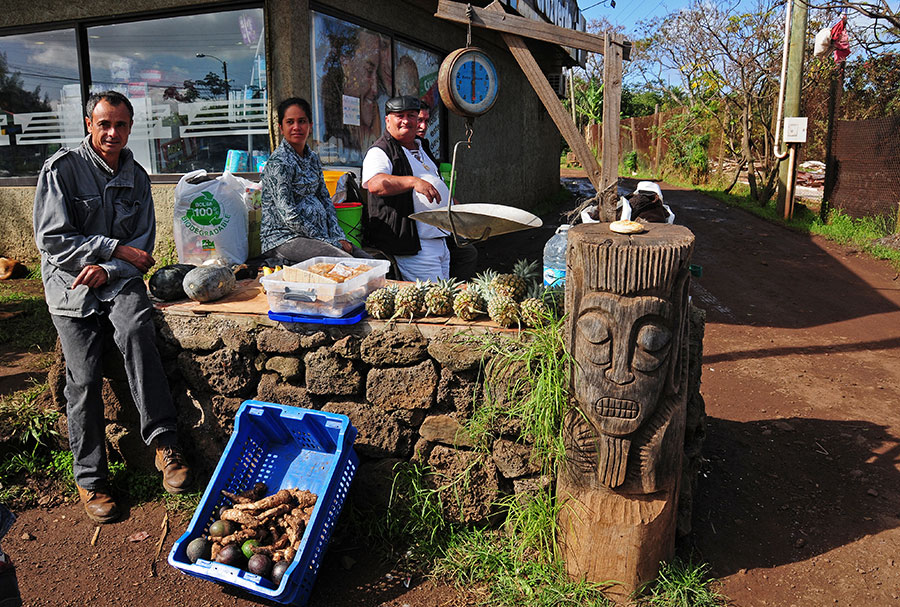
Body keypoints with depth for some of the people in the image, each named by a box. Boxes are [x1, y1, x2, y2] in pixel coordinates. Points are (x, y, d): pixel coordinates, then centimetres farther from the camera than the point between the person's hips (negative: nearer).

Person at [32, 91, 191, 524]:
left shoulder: (136, 176, 11)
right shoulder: (62, 168, -3)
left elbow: (143, 245, 9)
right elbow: (51, 240, -9)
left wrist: (107, 269, -9)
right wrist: (115, 249, -11)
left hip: (118, 280, 2)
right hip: (71, 287, -2)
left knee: (136, 331, -31)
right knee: (84, 378, -11)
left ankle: (163, 442, -28)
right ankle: (90, 479, 4)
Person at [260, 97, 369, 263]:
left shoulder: (312, 158, 13)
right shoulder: (278, 162, -12)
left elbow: (325, 199, 15)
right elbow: (289, 214, -17)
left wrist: (339, 236, 1)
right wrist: (327, 241, -17)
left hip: (317, 232, 8)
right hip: (284, 237, -8)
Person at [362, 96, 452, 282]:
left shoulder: (420, 150, 22)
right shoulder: (380, 152, -7)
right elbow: (375, 184, -28)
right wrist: (414, 181, -39)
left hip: (440, 242, 9)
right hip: (414, 247, -9)